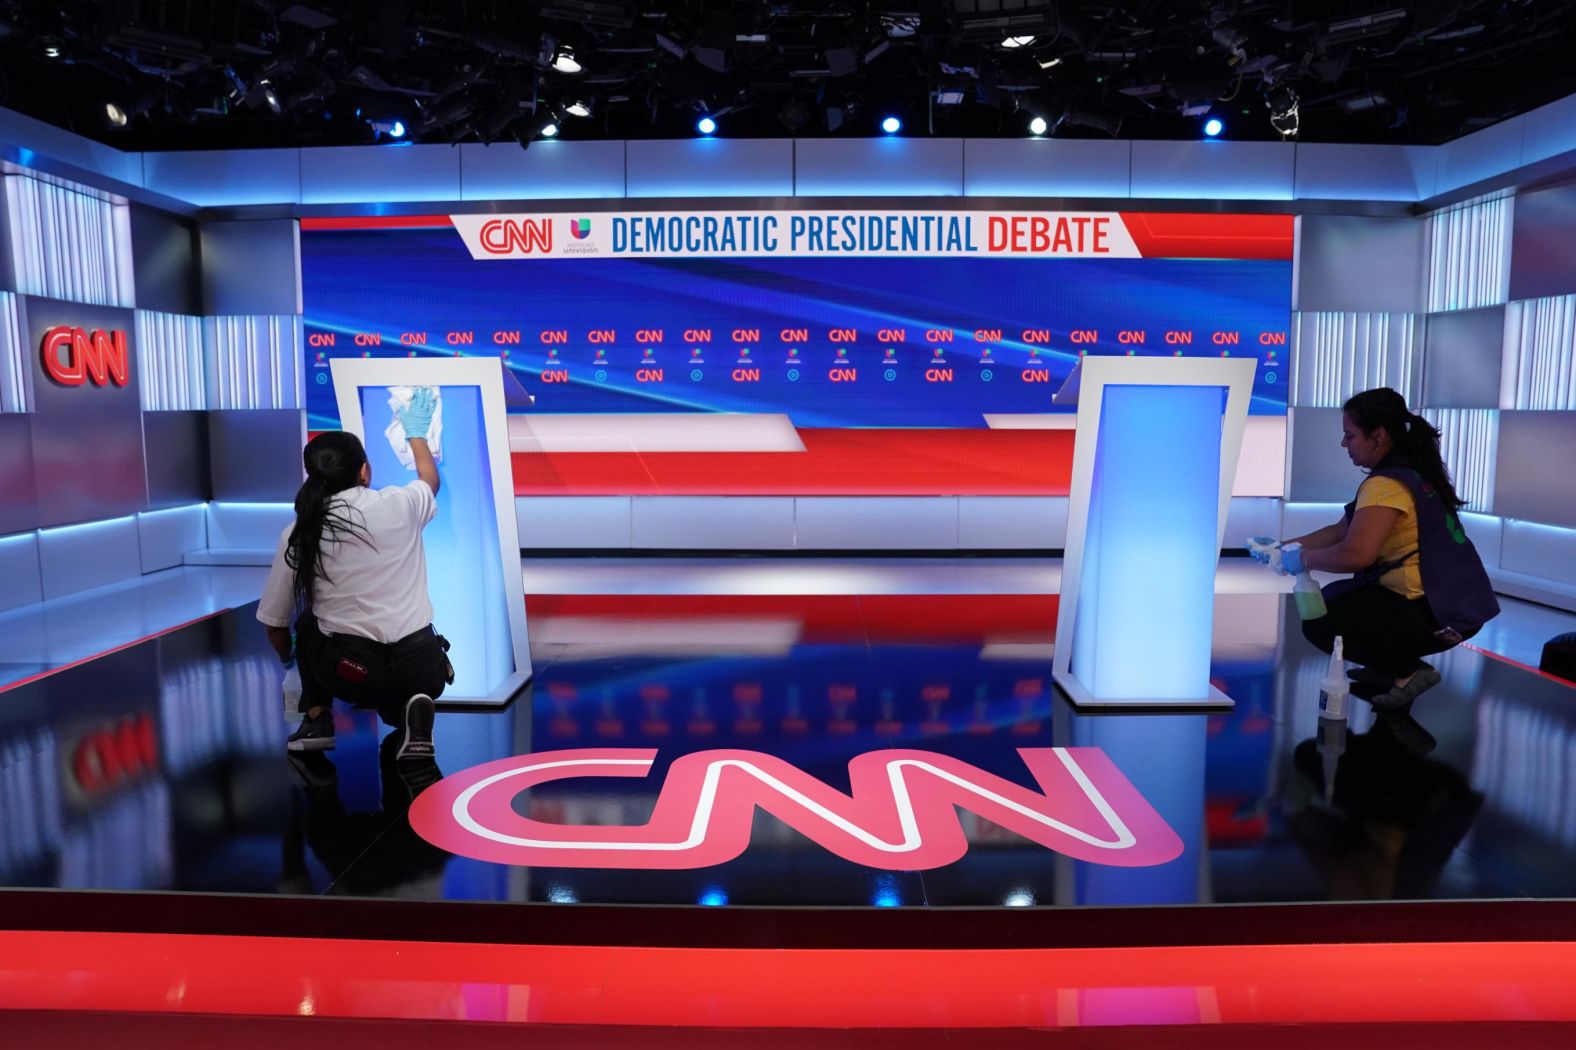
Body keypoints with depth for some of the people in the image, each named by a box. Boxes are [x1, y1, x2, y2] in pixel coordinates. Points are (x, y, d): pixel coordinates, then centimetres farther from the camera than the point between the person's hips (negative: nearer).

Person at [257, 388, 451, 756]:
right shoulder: (398, 505, -2)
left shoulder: (297, 535, 1)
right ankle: (410, 709, 1)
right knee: (404, 680, 36)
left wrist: (289, 659, 33)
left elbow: (275, 624, 11)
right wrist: (417, 433, 41)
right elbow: (431, 481, 25)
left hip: (352, 672, 0)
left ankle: (317, 719, 16)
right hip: (423, 668, 0)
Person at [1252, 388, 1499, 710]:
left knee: (1319, 623, -4)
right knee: (1333, 597, 20)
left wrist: (1303, 559, -14)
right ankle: (1392, 667, 15)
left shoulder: (1387, 485, -19)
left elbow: (1355, 554, -32)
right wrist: (1283, 547, 11)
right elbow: (1341, 531, 17)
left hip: (1439, 616, -10)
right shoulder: (1410, 473, 12)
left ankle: (1408, 672, -3)